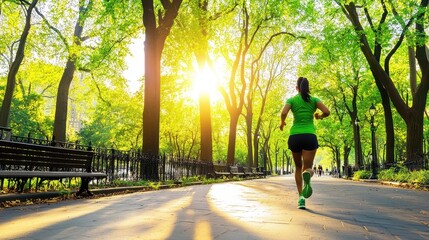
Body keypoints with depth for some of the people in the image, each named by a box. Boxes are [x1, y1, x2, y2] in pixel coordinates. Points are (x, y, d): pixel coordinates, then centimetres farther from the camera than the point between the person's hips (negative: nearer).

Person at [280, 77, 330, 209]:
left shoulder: (291, 100, 7)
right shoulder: (314, 99, 10)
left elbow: (283, 113, -10)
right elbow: (327, 112, -5)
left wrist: (282, 123, 10)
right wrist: (319, 116, 17)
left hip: (294, 136, 1)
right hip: (310, 136, -1)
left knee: (298, 167, 19)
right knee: (307, 168, -1)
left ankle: (301, 197, 9)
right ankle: (307, 174, -40)